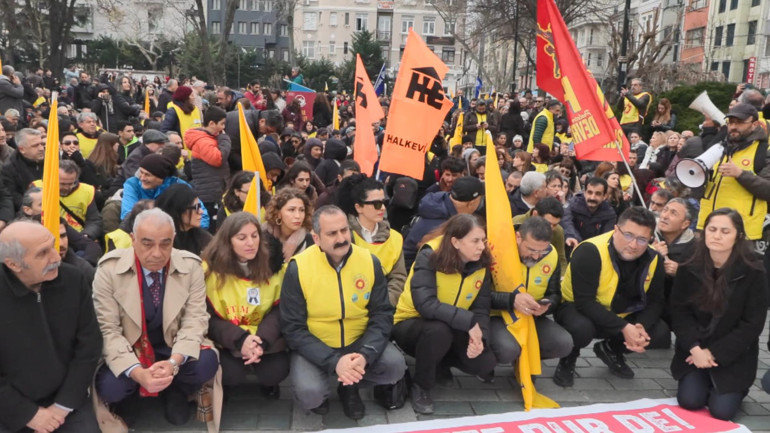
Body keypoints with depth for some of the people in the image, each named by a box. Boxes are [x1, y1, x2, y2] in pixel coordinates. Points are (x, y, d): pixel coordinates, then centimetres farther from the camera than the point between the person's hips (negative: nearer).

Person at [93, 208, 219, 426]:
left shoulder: (191, 266, -12)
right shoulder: (109, 268, -16)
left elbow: (195, 320, -13)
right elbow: (108, 330, -17)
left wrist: (173, 362, -32)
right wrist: (137, 372, -34)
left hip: (173, 347, 1)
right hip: (127, 350, -1)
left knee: (206, 363, -28)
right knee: (110, 387, -30)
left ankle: (175, 392, 8)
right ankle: (127, 396, 10)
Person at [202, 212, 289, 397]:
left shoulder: (273, 263, -6)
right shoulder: (211, 268, -11)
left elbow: (279, 310, -6)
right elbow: (207, 317, -10)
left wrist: (263, 339, -25)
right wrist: (240, 339, -26)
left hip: (266, 338, 2)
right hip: (227, 341, -1)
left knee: (276, 371, -21)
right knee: (231, 373, -26)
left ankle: (266, 381, 19)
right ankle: (223, 385, 14)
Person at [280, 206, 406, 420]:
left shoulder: (370, 261, -10)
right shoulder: (298, 267, -18)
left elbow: (382, 315, -7)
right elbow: (293, 328, -16)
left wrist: (365, 355, -26)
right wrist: (333, 362, -29)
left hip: (358, 341, 3)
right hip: (314, 347, -2)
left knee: (395, 365, -21)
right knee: (309, 395, -28)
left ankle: (349, 387, 9)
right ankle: (320, 394, 12)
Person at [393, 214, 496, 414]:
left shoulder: (481, 265, -7)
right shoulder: (430, 257, -25)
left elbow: (481, 309, -8)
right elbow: (425, 304, -35)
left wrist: (479, 337, -28)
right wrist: (468, 321, -35)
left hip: (450, 330, 5)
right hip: (411, 324, -5)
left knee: (485, 364, -16)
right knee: (439, 329, -38)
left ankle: (441, 361, 15)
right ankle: (420, 386, -11)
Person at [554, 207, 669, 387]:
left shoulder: (653, 259, -10)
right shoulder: (590, 252, -29)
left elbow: (655, 301, -5)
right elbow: (584, 302, -30)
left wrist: (642, 326, -26)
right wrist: (624, 328, -35)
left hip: (621, 315, 6)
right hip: (577, 309, -6)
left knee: (661, 334, -13)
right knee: (581, 328, -38)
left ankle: (611, 349, 16)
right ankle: (568, 359, 0)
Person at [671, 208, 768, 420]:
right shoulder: (689, 268, -6)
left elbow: (752, 324, -12)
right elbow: (679, 311, -4)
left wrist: (714, 353, -14)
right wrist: (695, 349, -19)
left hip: (733, 355, -2)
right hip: (694, 349, 2)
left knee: (721, 410, -12)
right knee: (689, 401, -11)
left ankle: (736, 388, 21)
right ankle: (702, 380, 22)